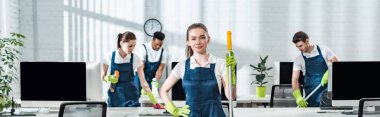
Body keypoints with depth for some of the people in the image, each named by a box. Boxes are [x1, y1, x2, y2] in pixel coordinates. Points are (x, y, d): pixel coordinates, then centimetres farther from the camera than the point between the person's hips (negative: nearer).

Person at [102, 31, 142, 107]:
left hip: (130, 95, 0)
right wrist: (108, 78, -18)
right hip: (114, 95, 0)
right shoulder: (110, 57, -7)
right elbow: (103, 75, 6)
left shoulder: (135, 59, -7)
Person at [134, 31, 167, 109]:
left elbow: (160, 69, -8)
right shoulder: (144, 48, -22)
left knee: (151, 96, -3)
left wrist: (156, 82, -23)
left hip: (151, 79, 3)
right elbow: (140, 68, -27)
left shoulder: (163, 52, -10)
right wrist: (143, 84, -37)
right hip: (140, 77, -3)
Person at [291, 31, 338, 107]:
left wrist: (328, 74, -18)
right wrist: (298, 97, -19)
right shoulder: (299, 59, 4)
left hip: (326, 88, -2)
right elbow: (294, 79, -4)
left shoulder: (323, 50, 2)